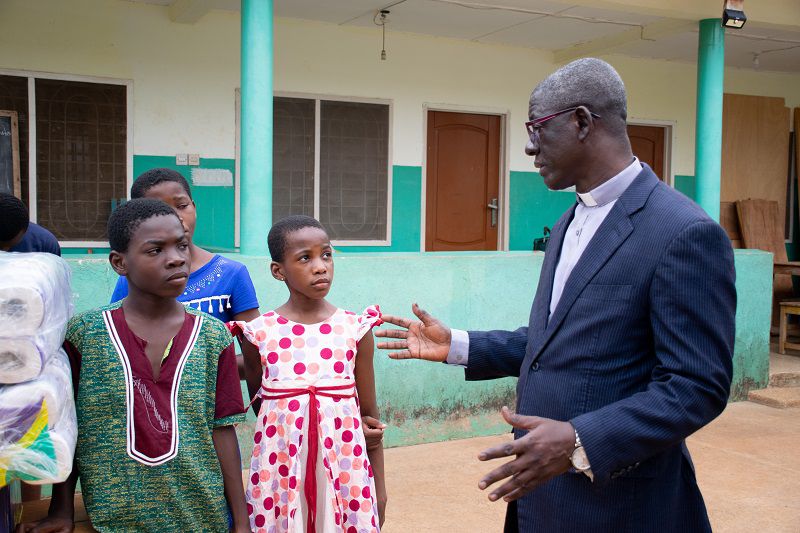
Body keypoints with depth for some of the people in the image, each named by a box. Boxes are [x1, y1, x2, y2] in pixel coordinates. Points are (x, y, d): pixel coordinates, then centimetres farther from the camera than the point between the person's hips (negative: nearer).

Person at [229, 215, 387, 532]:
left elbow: (369, 412, 4)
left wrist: (379, 486, 8)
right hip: (280, 467, 0)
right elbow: (258, 400, 10)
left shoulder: (355, 329, -1)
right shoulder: (260, 332, -3)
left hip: (344, 466, 0)